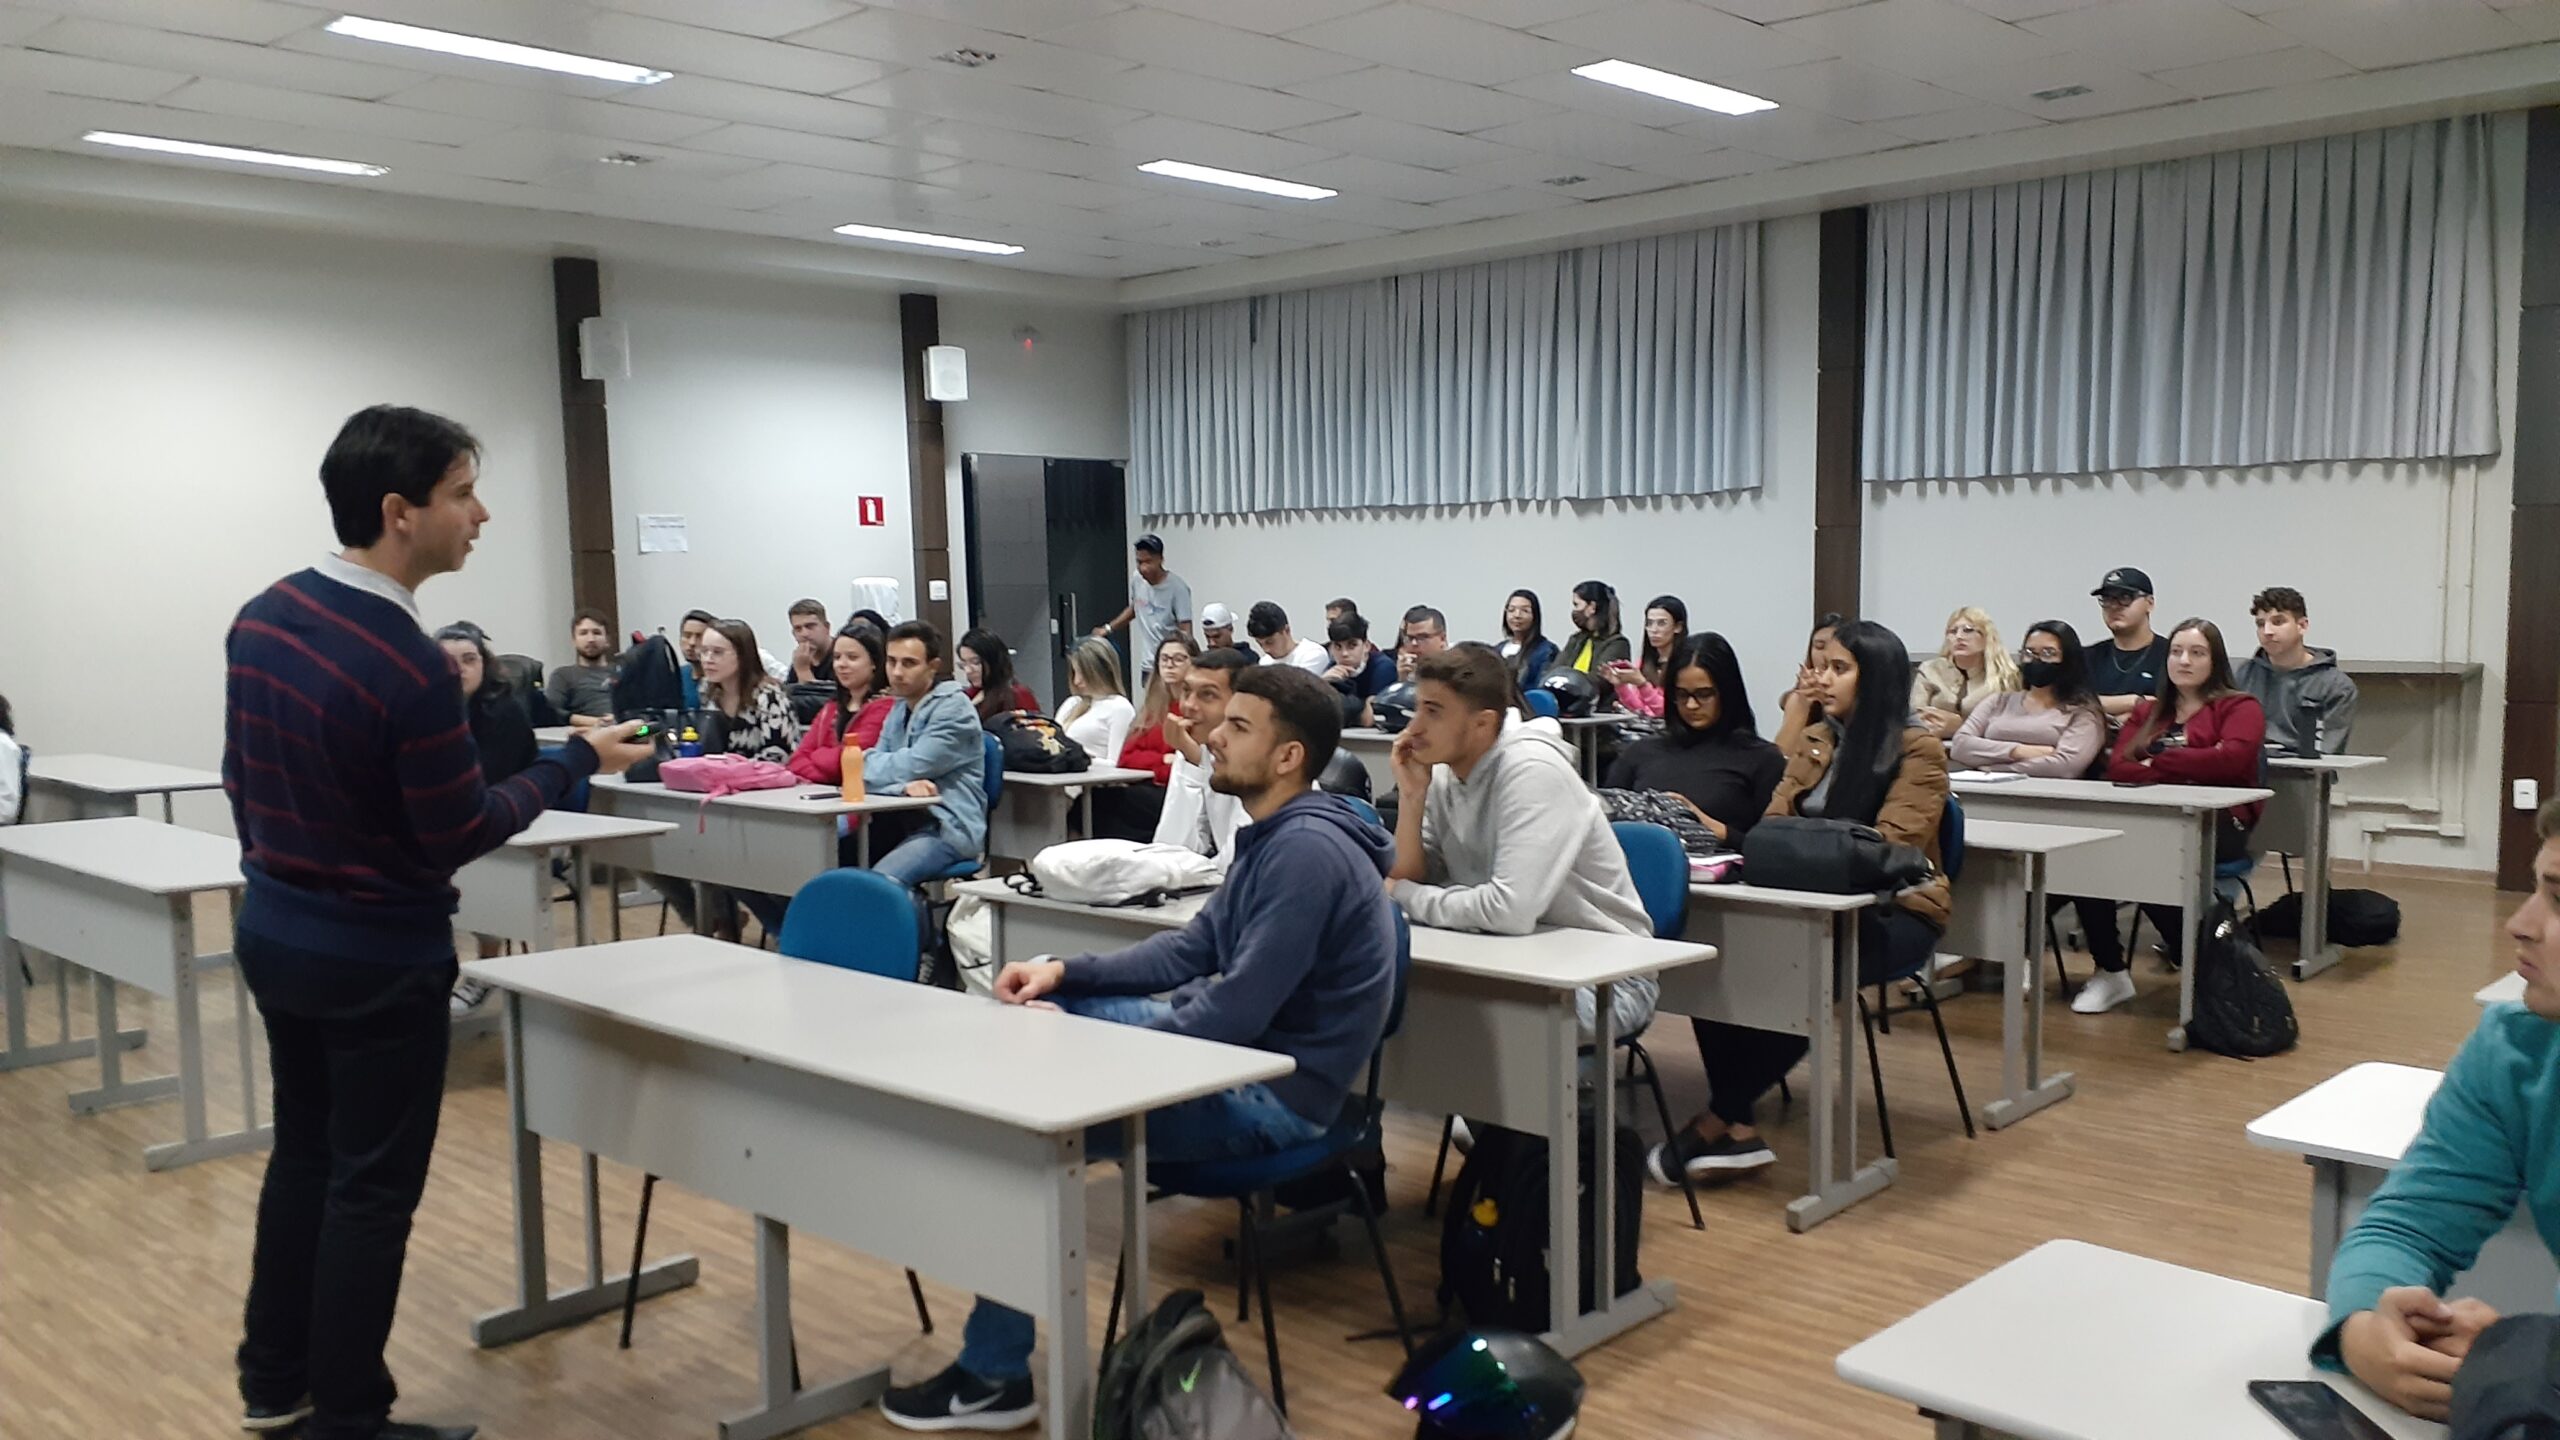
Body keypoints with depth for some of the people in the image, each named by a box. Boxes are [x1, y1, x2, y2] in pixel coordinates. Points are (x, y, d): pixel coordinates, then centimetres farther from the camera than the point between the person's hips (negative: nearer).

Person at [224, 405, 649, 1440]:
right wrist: (578, 760, -7)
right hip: (376, 958, -8)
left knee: (302, 1155, 21)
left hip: (270, 931, 8)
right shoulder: (409, 666, -26)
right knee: (371, 1190, 5)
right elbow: (458, 835, -17)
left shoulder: (259, 618, 0)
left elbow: (241, 779, 11)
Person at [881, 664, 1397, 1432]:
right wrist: (1064, 970, 1)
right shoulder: (1277, 834, 8)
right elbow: (1189, 950, 13)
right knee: (1040, 1011, 9)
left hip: (1274, 1094, -10)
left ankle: (996, 1377, -1)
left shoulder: (1308, 850, -24)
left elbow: (1235, 1012, -27)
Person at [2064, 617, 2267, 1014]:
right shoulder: (2146, 712, 24)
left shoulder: (2239, 706, 11)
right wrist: (2185, 773, -9)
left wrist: (2158, 763, -3)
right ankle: (2109, 970, -15)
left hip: (2218, 823, -4)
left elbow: (2232, 757, -11)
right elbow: (2118, 768, 7)